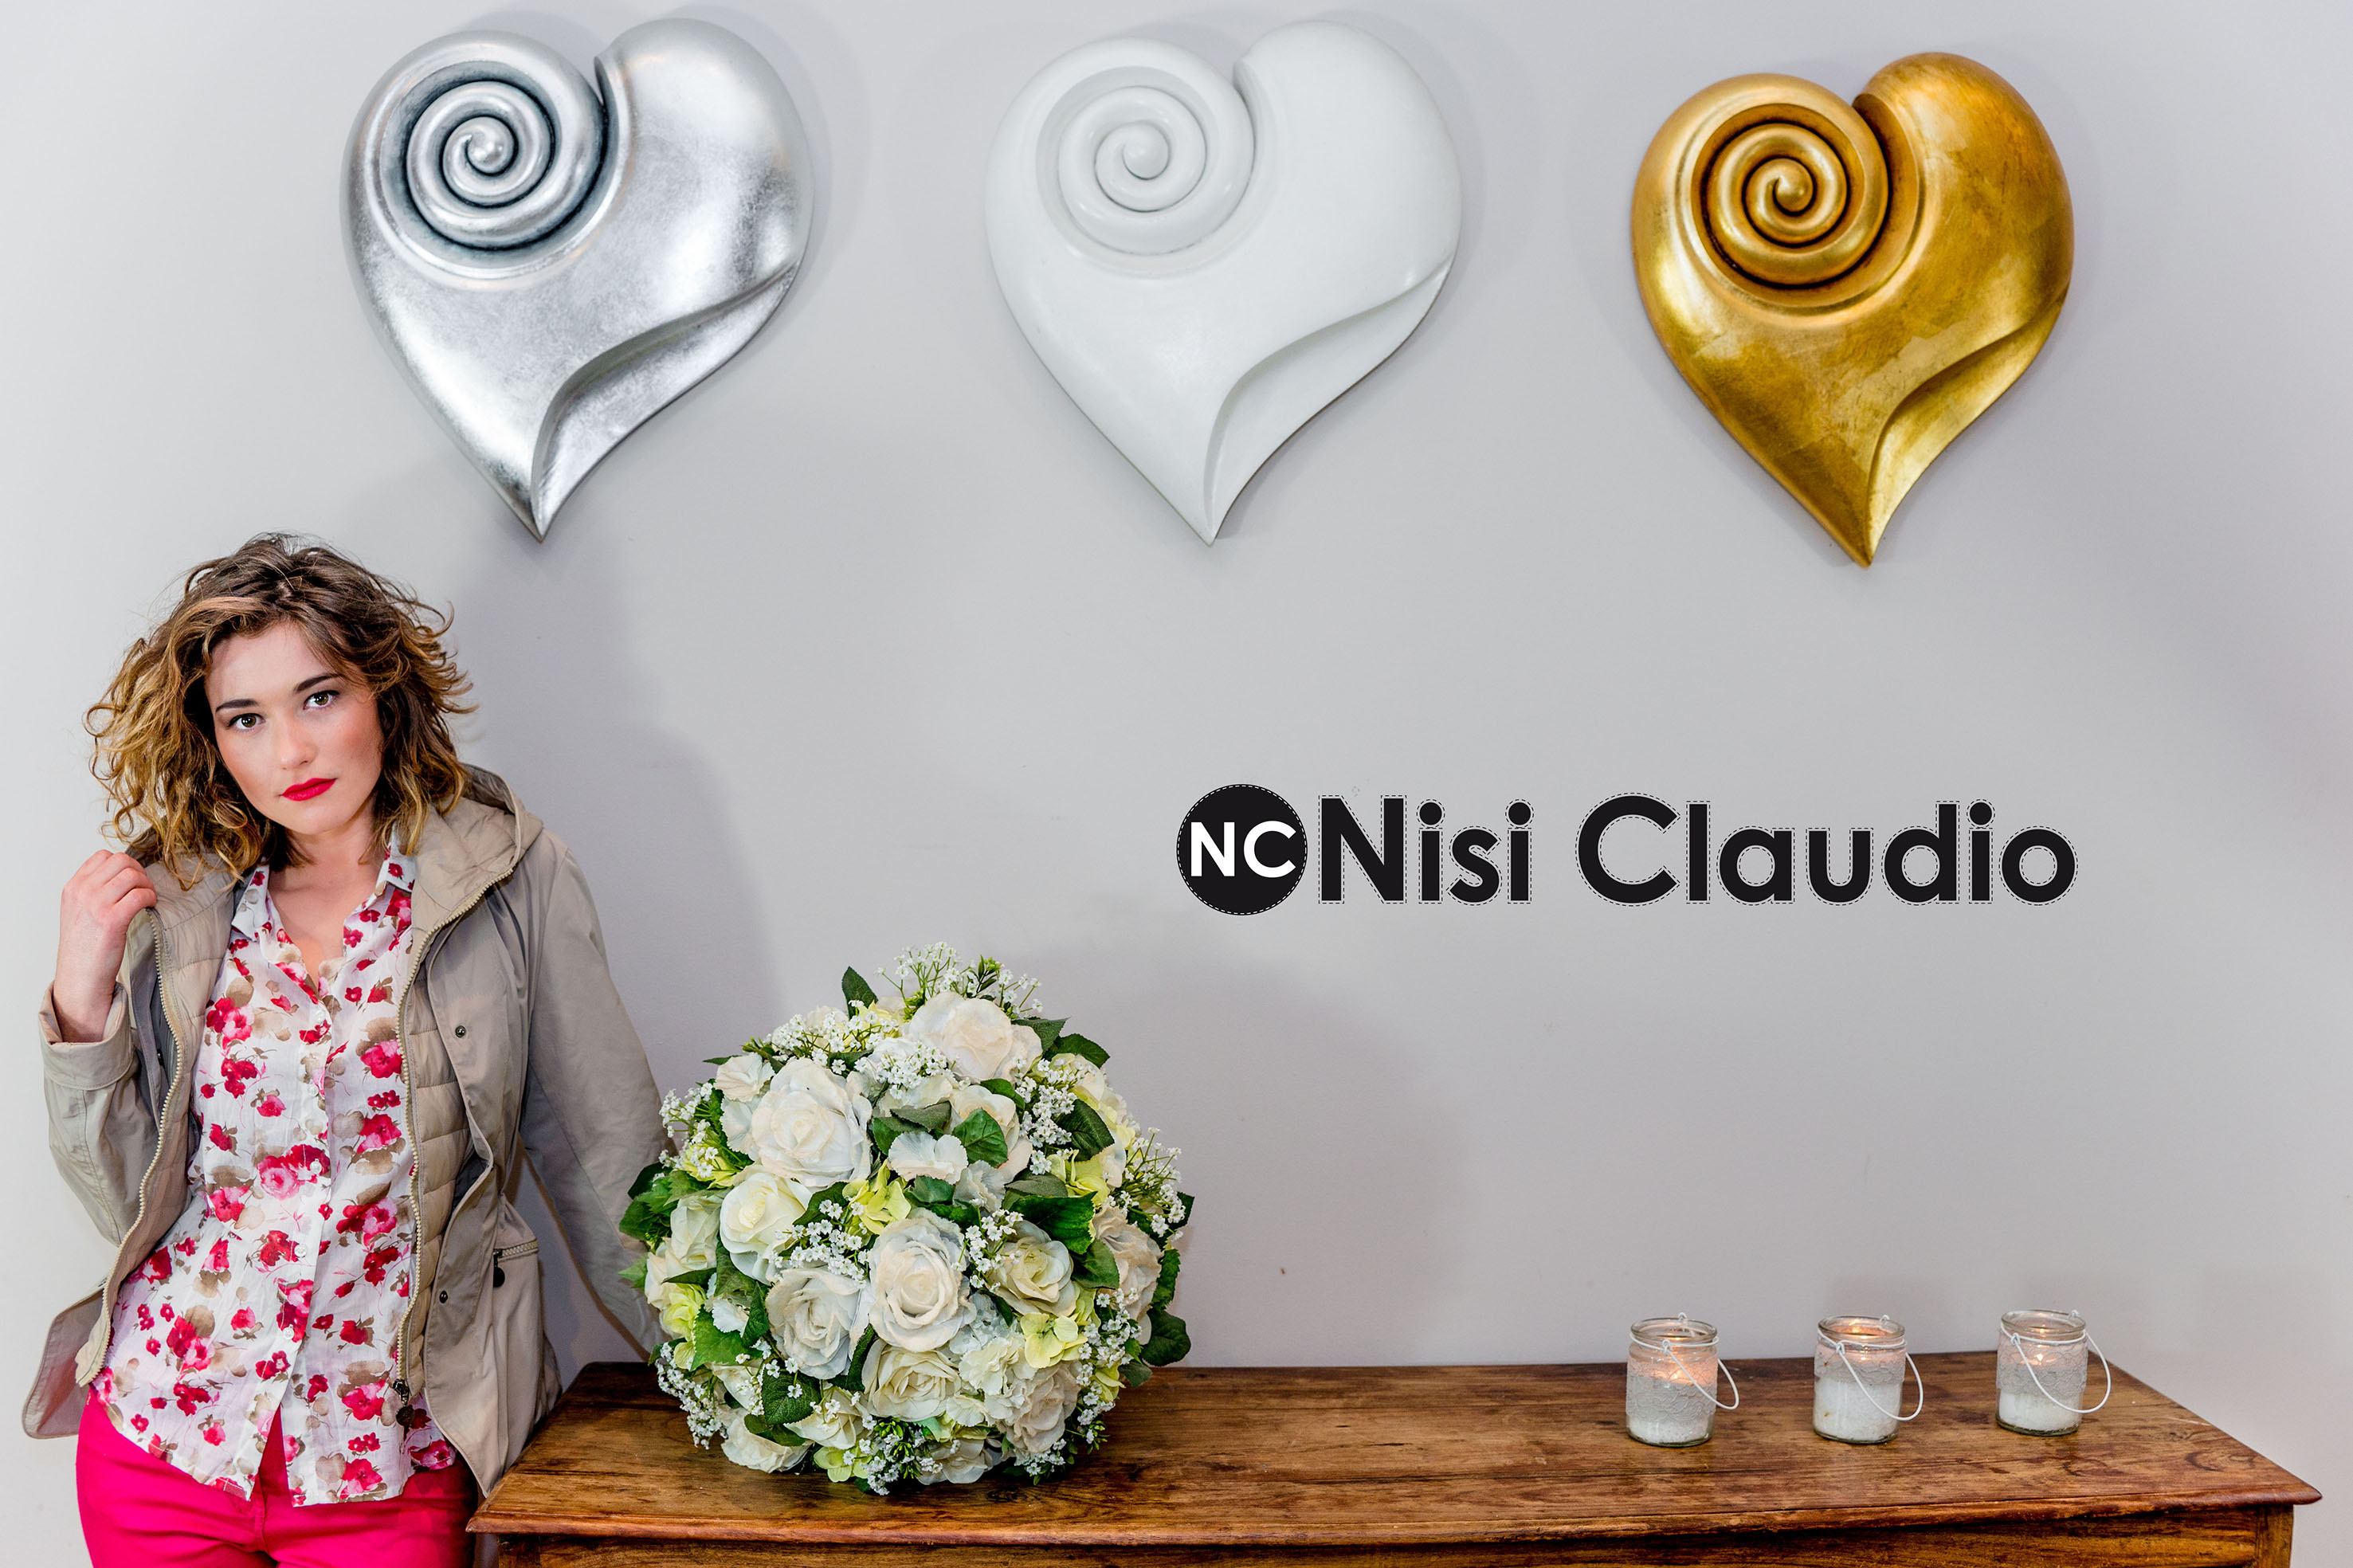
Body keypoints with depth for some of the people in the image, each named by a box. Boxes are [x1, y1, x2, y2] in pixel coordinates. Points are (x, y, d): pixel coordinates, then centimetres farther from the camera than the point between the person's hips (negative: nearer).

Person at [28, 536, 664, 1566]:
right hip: (157, 1437, 3)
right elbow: (132, 1202, 1)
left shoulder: (512, 879, -7)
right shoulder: (177, 902, 1)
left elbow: (603, 1155, -3)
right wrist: (81, 1001, -10)